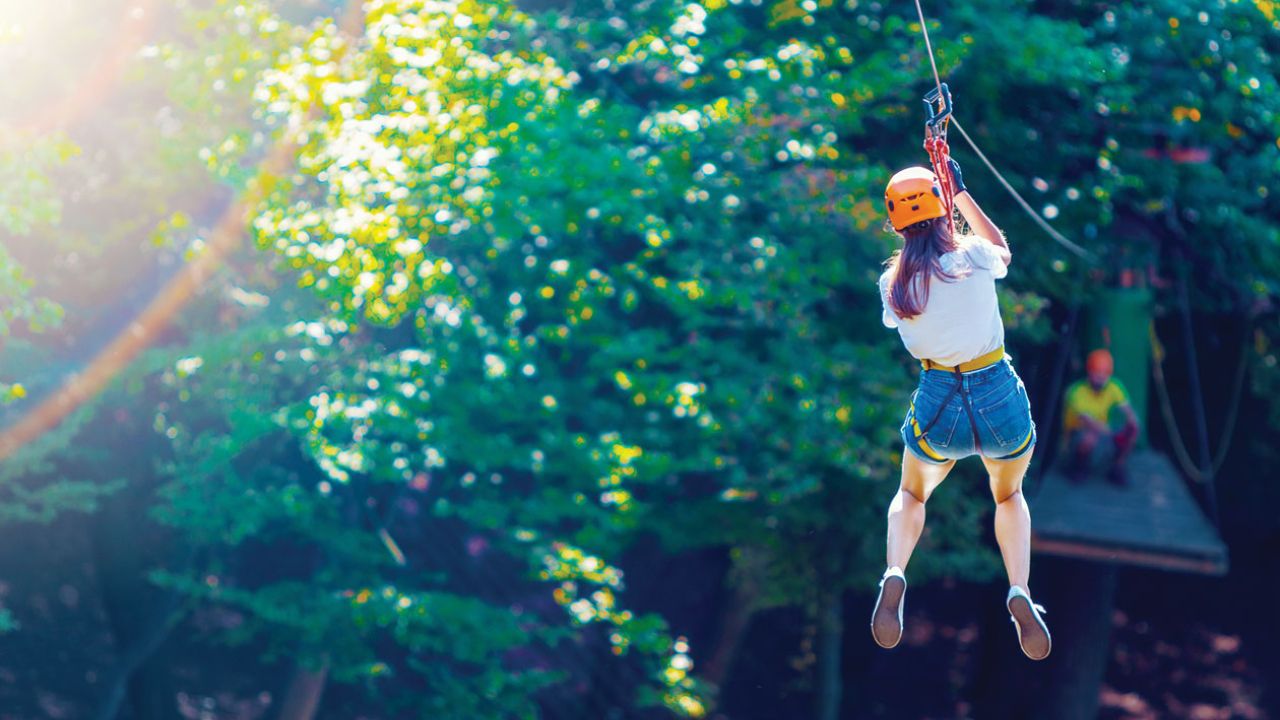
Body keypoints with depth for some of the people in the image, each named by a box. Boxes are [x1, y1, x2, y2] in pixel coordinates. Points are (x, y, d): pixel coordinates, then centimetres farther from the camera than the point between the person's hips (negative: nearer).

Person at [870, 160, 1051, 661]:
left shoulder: (894, 282, -7)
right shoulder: (976, 257, -12)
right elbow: (1002, 248, 13)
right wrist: (961, 192, 21)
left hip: (938, 405, 1)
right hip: (1000, 398, -1)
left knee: (912, 493, 28)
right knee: (1009, 494, 28)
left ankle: (894, 573, -3)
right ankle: (1019, 591, 3)